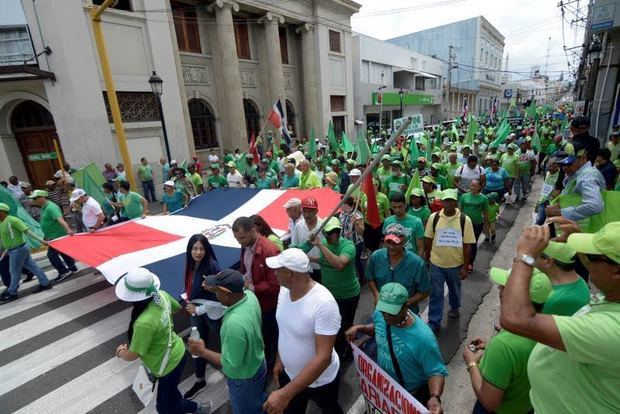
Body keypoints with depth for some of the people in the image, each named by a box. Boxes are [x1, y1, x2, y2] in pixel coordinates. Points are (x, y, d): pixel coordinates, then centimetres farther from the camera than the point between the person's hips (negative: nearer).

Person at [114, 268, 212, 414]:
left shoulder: (145, 322, -39)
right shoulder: (162, 295, -17)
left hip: (169, 365, -8)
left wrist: (120, 352, -1)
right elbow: (177, 307, 6)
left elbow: (132, 356, -22)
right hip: (177, 352, 8)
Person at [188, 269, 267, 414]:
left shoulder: (234, 324, -43)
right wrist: (215, 288, -3)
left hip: (244, 378, -6)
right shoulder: (249, 295, -19)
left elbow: (230, 364, -29)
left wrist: (202, 351, -20)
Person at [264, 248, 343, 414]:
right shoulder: (284, 290, -12)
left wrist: (285, 394, -35)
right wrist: (279, 360, 8)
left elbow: (323, 357, -34)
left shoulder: (324, 303, -35)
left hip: (321, 380, -4)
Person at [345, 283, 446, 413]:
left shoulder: (423, 337, -36)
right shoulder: (380, 314, -19)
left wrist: (435, 397, -42)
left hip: (412, 395, -5)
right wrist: (360, 328, -11)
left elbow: (436, 372, -26)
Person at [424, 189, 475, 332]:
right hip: (437, 263, 0)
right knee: (436, 293, 7)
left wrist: (465, 266, -7)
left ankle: (454, 307, 53)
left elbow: (467, 245, -8)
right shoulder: (434, 217, -10)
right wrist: (426, 259, 5)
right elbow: (429, 240, 0)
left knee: (454, 289, 25)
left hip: (456, 264, 1)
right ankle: (433, 322, 19)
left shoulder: (465, 220, -13)